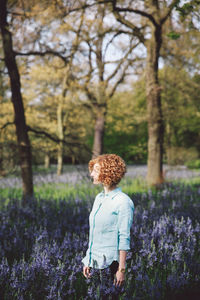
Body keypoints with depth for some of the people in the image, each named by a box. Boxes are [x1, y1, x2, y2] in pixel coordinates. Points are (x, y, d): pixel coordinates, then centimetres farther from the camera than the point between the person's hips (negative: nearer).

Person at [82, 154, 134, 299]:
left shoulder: (123, 202, -12)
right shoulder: (99, 198, 11)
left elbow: (124, 238, -14)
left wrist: (122, 269, -15)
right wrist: (88, 261, 15)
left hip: (110, 262, -7)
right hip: (95, 261, 7)